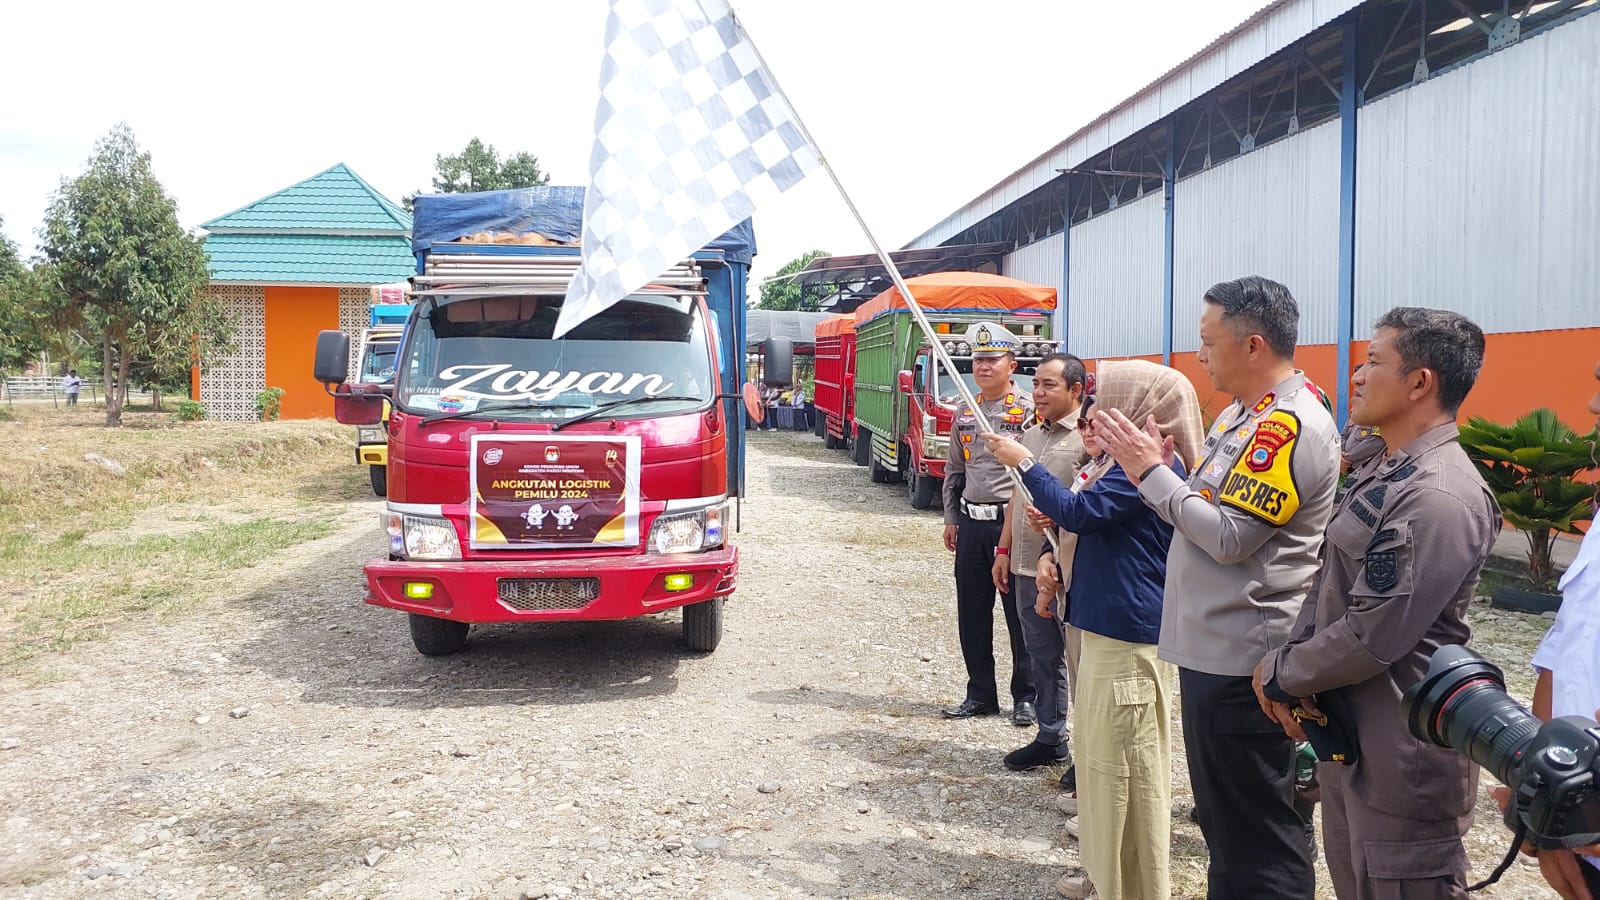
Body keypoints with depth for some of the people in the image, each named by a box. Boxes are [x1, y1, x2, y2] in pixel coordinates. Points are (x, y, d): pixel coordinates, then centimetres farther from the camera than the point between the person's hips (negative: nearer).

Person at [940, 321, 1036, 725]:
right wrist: (951, 519, 14)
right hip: (971, 523, 6)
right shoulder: (965, 412, 12)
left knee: (1020, 614, 3)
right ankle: (980, 695, 23)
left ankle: (1026, 697, 16)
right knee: (971, 614, 10)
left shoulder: (1028, 411, -7)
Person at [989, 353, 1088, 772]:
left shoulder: (1088, 437, -12)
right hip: (1026, 567, 8)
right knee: (1042, 657, 16)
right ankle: (1050, 738, 28)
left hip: (1069, 572, -8)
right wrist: (1004, 551, 17)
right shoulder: (1030, 435, 14)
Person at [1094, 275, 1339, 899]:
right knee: (1221, 815, 22)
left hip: (1242, 658, -10)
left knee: (1256, 830, 1)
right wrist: (1151, 468, -1)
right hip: (1212, 645, 10)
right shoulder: (1242, 414, 13)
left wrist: (1153, 472, -14)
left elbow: (1229, 536, -22)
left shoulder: (1292, 425, -18)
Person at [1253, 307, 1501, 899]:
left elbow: (1372, 638, -26)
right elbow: (1328, 583, 12)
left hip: (1402, 757, -9)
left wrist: (1278, 674, -11)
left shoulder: (1438, 498, -24)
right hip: (1347, 737, 9)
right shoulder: (1381, 473, 9)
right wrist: (1293, 664, -4)